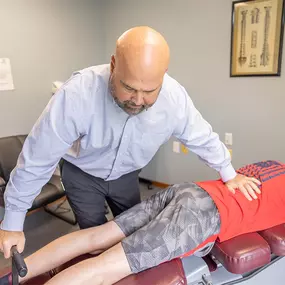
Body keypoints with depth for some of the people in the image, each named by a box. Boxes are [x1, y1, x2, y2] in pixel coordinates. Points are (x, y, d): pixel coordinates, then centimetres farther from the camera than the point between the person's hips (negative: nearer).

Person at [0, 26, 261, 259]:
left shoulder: (175, 97, -28)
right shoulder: (78, 94, -38)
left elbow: (202, 138, -9)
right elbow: (37, 159, -28)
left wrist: (228, 174, 4)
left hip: (126, 174, 3)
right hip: (81, 174, -2)